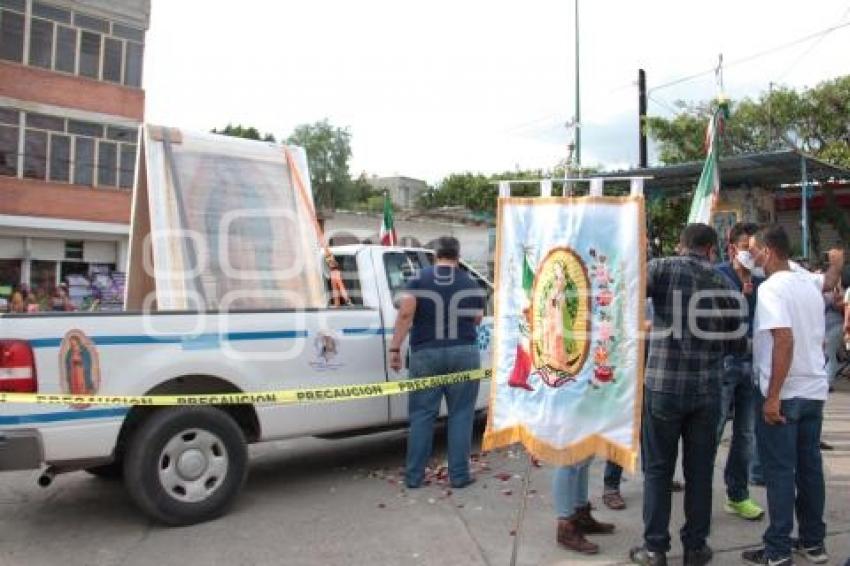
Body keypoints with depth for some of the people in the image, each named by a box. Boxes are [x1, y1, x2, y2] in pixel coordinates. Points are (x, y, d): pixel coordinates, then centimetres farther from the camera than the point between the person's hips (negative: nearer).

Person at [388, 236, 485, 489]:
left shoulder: (419, 279, 1)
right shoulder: (470, 283, 6)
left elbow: (405, 313, -11)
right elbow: (477, 319, 9)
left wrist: (395, 348, -10)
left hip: (426, 354, 0)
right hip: (463, 353, 0)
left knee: (422, 414, 6)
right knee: (460, 414, 7)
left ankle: (414, 476, 10)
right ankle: (459, 475, 11)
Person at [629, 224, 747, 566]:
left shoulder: (663, 269, -5)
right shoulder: (725, 286, 6)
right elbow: (737, 345, 13)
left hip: (663, 387, -2)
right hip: (707, 391, 3)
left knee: (658, 470, 8)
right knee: (699, 471, 14)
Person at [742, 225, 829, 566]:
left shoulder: (771, 287, -14)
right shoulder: (810, 285, 11)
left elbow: (784, 340, -23)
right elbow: (819, 341, 16)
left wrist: (773, 396, -21)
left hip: (783, 395, -8)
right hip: (814, 390, 8)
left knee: (779, 471, 0)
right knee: (810, 467, 14)